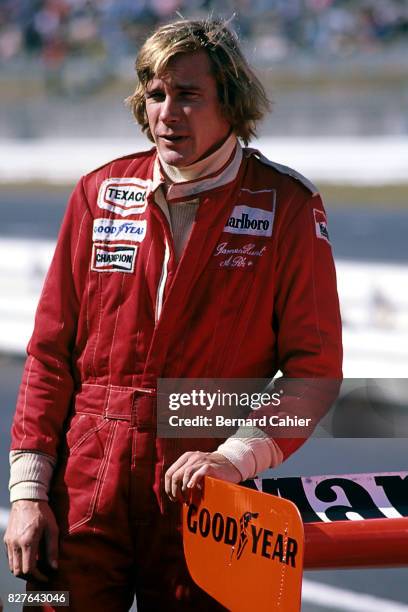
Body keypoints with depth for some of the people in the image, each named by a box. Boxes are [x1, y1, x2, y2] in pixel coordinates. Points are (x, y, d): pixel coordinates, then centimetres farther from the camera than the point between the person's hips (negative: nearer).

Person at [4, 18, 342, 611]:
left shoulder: (288, 207, -1)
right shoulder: (102, 193, 6)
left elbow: (313, 367, -3)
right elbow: (51, 352, 7)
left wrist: (237, 456, -17)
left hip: (201, 497, -2)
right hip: (84, 486, 2)